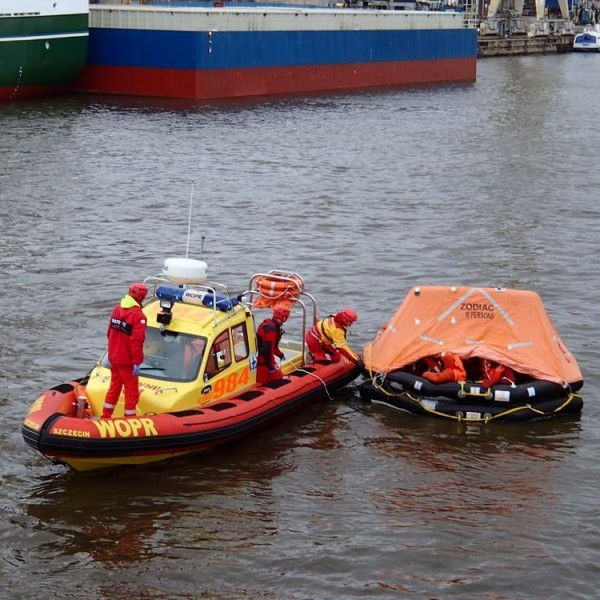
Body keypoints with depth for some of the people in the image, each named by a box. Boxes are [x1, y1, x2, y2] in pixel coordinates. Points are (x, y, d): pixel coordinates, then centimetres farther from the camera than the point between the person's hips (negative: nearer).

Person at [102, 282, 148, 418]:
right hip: (127, 361, -8)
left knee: (114, 388, 20)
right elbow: (136, 341, -25)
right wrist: (137, 363, -21)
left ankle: (105, 417, 26)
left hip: (114, 358, 8)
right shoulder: (138, 316, -20)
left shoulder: (117, 309, 5)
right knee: (132, 392, 3)